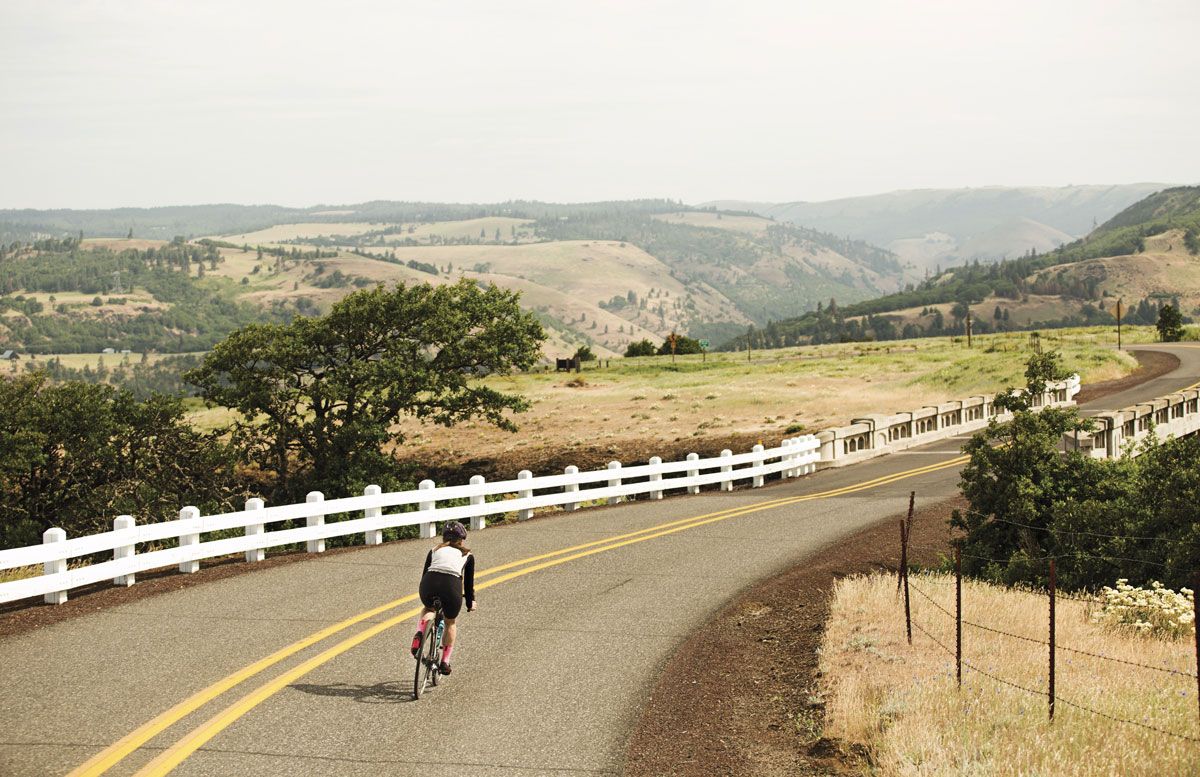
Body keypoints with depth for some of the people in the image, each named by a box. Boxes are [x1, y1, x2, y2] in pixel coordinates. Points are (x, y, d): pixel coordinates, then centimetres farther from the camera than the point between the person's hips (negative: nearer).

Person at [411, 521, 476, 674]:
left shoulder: (434, 551, 30)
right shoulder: (467, 555, 26)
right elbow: (469, 581, 30)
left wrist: (426, 594, 50)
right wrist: (471, 602, 45)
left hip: (429, 583, 1)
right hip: (451, 585, -1)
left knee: (428, 609, 36)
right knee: (450, 623, 28)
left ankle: (419, 634, 7)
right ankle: (445, 662, 27)